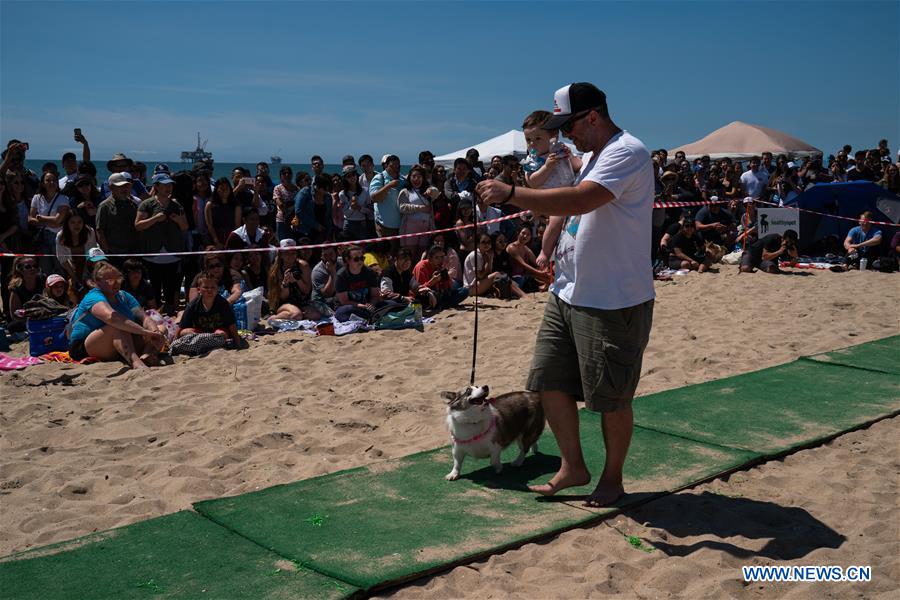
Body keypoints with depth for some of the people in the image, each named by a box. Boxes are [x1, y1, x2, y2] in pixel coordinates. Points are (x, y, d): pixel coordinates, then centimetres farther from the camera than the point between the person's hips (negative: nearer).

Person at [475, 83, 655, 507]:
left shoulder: (627, 153, -15)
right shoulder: (591, 156, 17)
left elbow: (579, 201, -31)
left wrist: (510, 193, -30)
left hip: (613, 301, -9)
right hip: (568, 293, 10)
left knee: (611, 398, 4)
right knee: (550, 382, 10)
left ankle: (612, 478, 22)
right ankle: (573, 466, 26)